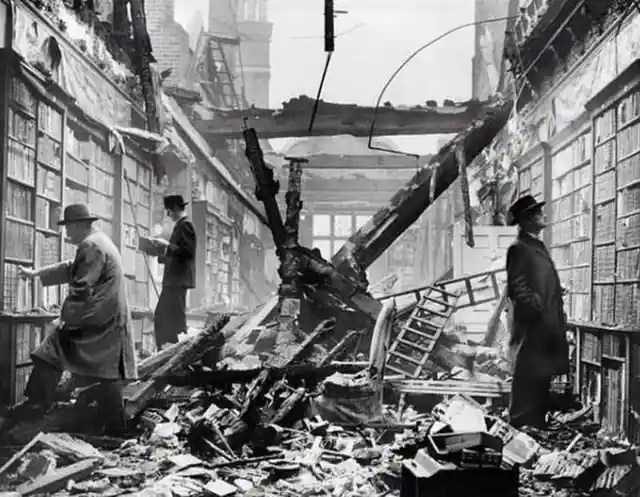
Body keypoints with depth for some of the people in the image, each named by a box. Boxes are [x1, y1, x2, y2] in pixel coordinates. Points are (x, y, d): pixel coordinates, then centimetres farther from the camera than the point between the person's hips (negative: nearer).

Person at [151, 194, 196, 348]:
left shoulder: (185, 225, -10)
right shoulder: (180, 225, 19)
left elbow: (188, 251, -19)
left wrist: (167, 245, -15)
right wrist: (162, 251, 14)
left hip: (179, 279, -10)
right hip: (172, 280, 10)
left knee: (176, 319, -9)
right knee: (161, 318, 12)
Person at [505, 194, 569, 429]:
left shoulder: (538, 246, 20)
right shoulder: (519, 249, -10)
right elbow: (517, 290, -18)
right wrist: (537, 307, -18)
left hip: (546, 330, 10)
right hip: (531, 330, -10)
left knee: (541, 384, 15)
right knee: (528, 385, -5)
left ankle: (537, 427, 23)